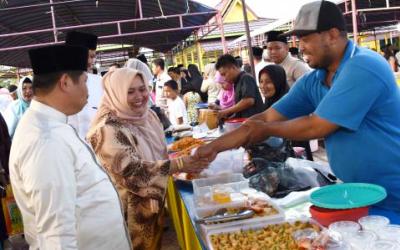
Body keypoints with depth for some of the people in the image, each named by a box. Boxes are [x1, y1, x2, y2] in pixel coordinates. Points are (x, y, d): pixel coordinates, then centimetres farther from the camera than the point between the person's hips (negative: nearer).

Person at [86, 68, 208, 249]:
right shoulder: (109, 129, -24)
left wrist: (185, 160, 3)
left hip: (155, 202, 7)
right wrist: (178, 165, -32)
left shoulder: (148, 115, 0)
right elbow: (132, 172, -29)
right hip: (130, 210, -7)